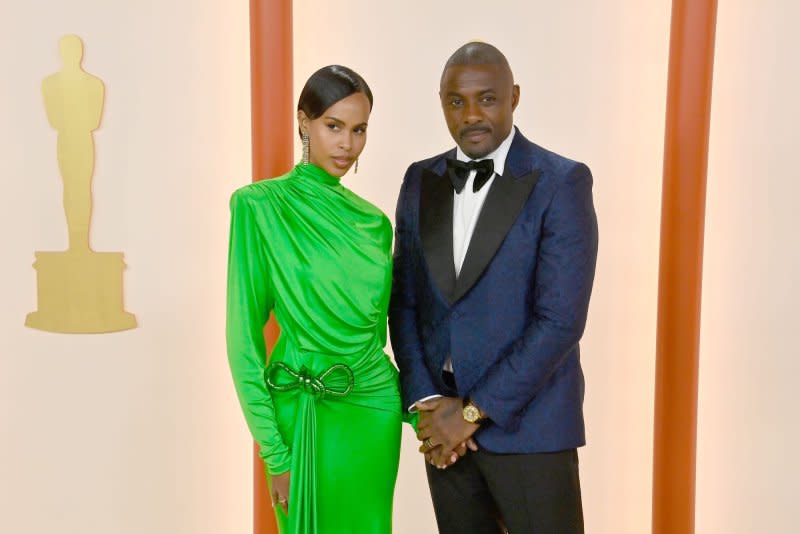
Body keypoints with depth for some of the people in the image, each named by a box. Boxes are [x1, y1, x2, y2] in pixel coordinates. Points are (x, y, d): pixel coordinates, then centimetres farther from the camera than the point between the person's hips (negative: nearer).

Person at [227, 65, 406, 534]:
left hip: (375, 408, 5)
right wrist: (274, 449, -12)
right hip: (302, 409, -4)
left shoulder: (373, 221, 5)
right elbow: (244, 335, -10)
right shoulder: (259, 205, -9)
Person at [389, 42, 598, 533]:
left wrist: (472, 411, -15)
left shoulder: (561, 182, -10)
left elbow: (561, 319, -16)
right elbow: (405, 301, 6)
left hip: (527, 421, -4)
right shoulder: (421, 181, 5)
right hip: (444, 423, 4)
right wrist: (425, 401, -5)